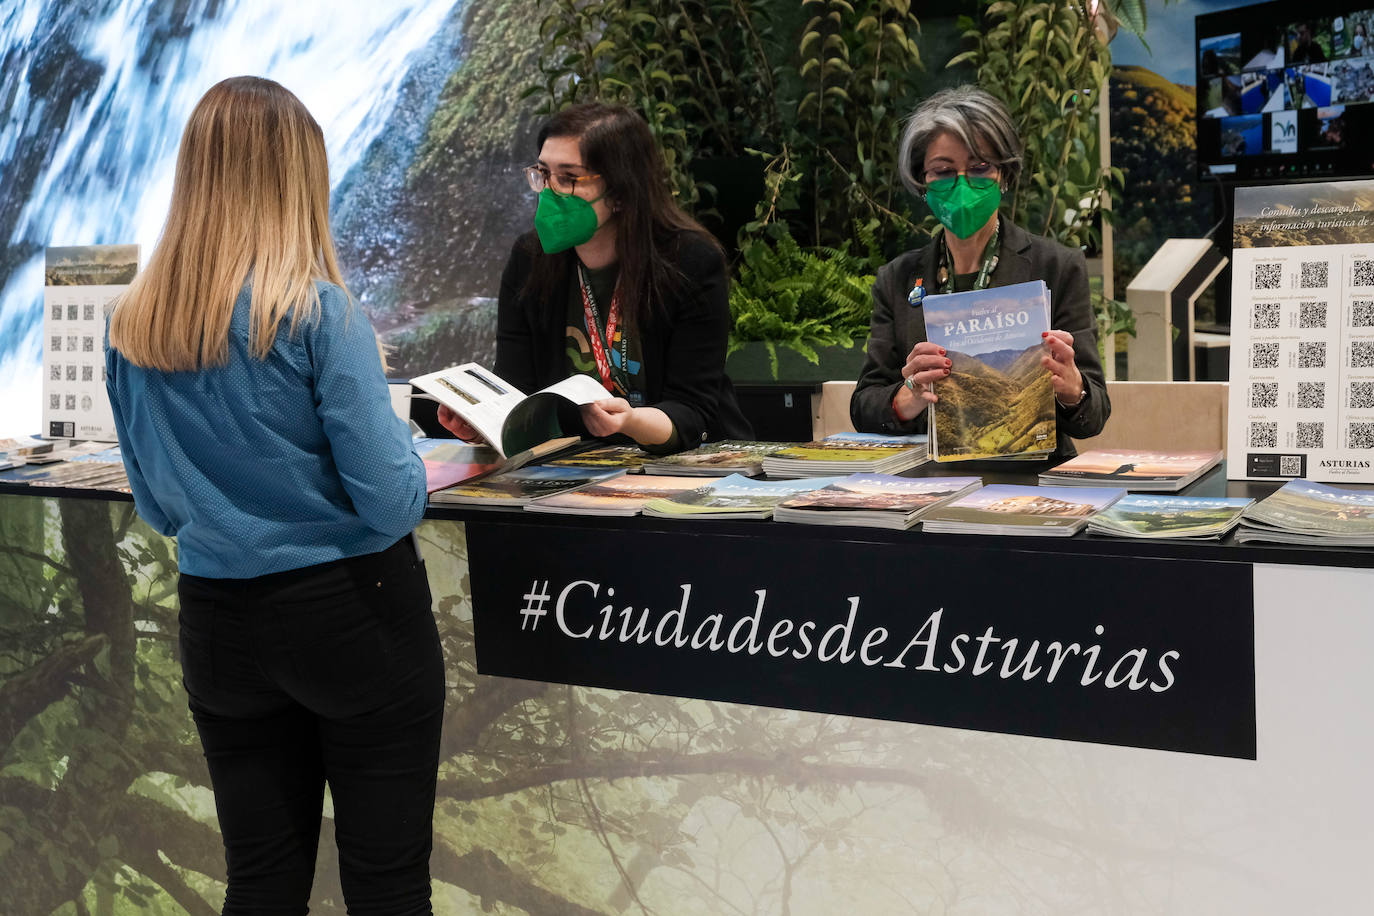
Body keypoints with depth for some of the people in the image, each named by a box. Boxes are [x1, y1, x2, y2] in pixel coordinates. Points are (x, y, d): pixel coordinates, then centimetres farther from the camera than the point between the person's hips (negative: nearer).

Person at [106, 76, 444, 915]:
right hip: (350, 611, -5)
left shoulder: (133, 324, 0)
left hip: (221, 624, 5)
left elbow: (159, 507, 11)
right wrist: (415, 467, 4)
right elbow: (390, 504, -16)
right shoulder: (317, 309, -16)